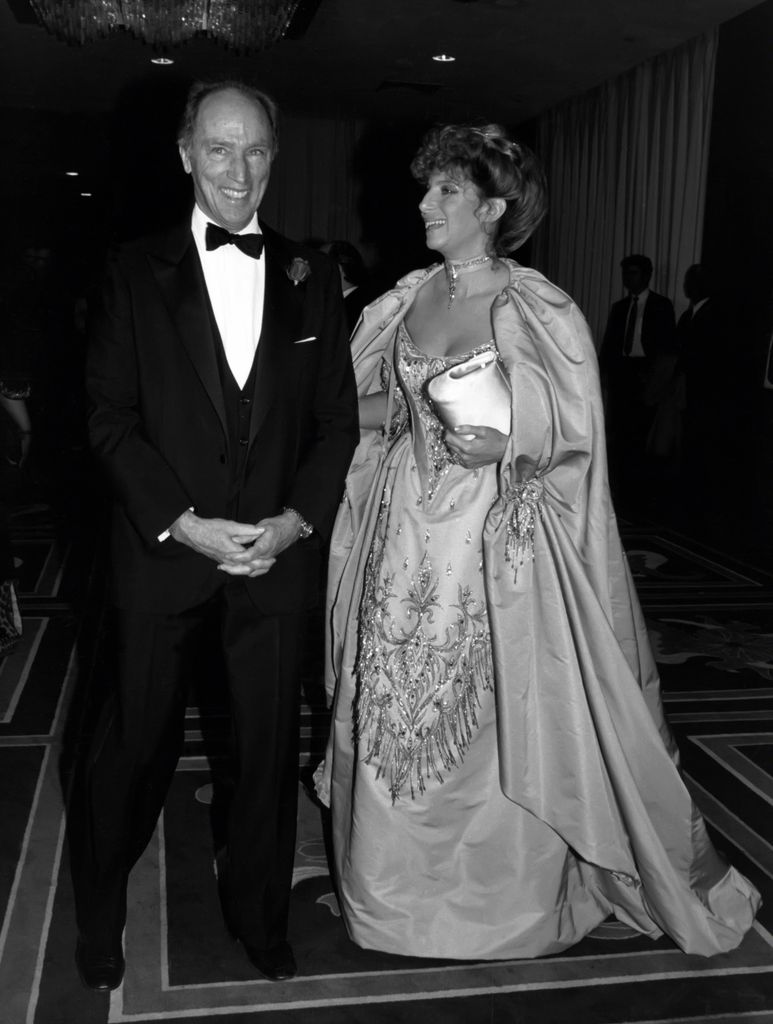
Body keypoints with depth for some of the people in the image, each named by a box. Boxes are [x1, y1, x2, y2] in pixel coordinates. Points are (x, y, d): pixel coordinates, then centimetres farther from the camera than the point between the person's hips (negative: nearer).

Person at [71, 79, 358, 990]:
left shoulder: (310, 276, 6)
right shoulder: (136, 272, 0)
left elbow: (337, 417, 5)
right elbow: (109, 418, -4)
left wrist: (294, 521, -9)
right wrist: (184, 524, -14)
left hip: (278, 550, 2)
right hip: (161, 550, -1)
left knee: (269, 743, 12)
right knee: (137, 740, 11)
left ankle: (258, 913, 34)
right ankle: (98, 915, 36)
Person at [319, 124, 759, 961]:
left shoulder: (541, 312, -8)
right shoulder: (405, 302, 8)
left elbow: (575, 433, -5)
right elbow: (361, 404, 14)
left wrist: (509, 444, -19)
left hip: (495, 543, -5)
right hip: (405, 536, 5)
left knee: (496, 716, 4)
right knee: (394, 712, 13)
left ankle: (503, 899, 27)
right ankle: (402, 883, 36)